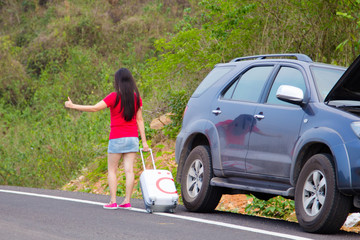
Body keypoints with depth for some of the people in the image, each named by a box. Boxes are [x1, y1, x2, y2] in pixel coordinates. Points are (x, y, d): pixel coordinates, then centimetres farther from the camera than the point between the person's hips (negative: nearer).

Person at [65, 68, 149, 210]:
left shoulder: (114, 97, -10)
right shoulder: (136, 98, 3)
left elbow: (94, 108, -11)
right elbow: (139, 120, 6)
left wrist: (73, 106, -3)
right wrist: (144, 141, 8)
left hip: (117, 138, -4)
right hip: (132, 138, 4)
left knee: (112, 170, 5)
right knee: (129, 170, 2)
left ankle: (113, 202, 0)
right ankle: (127, 201, -1)